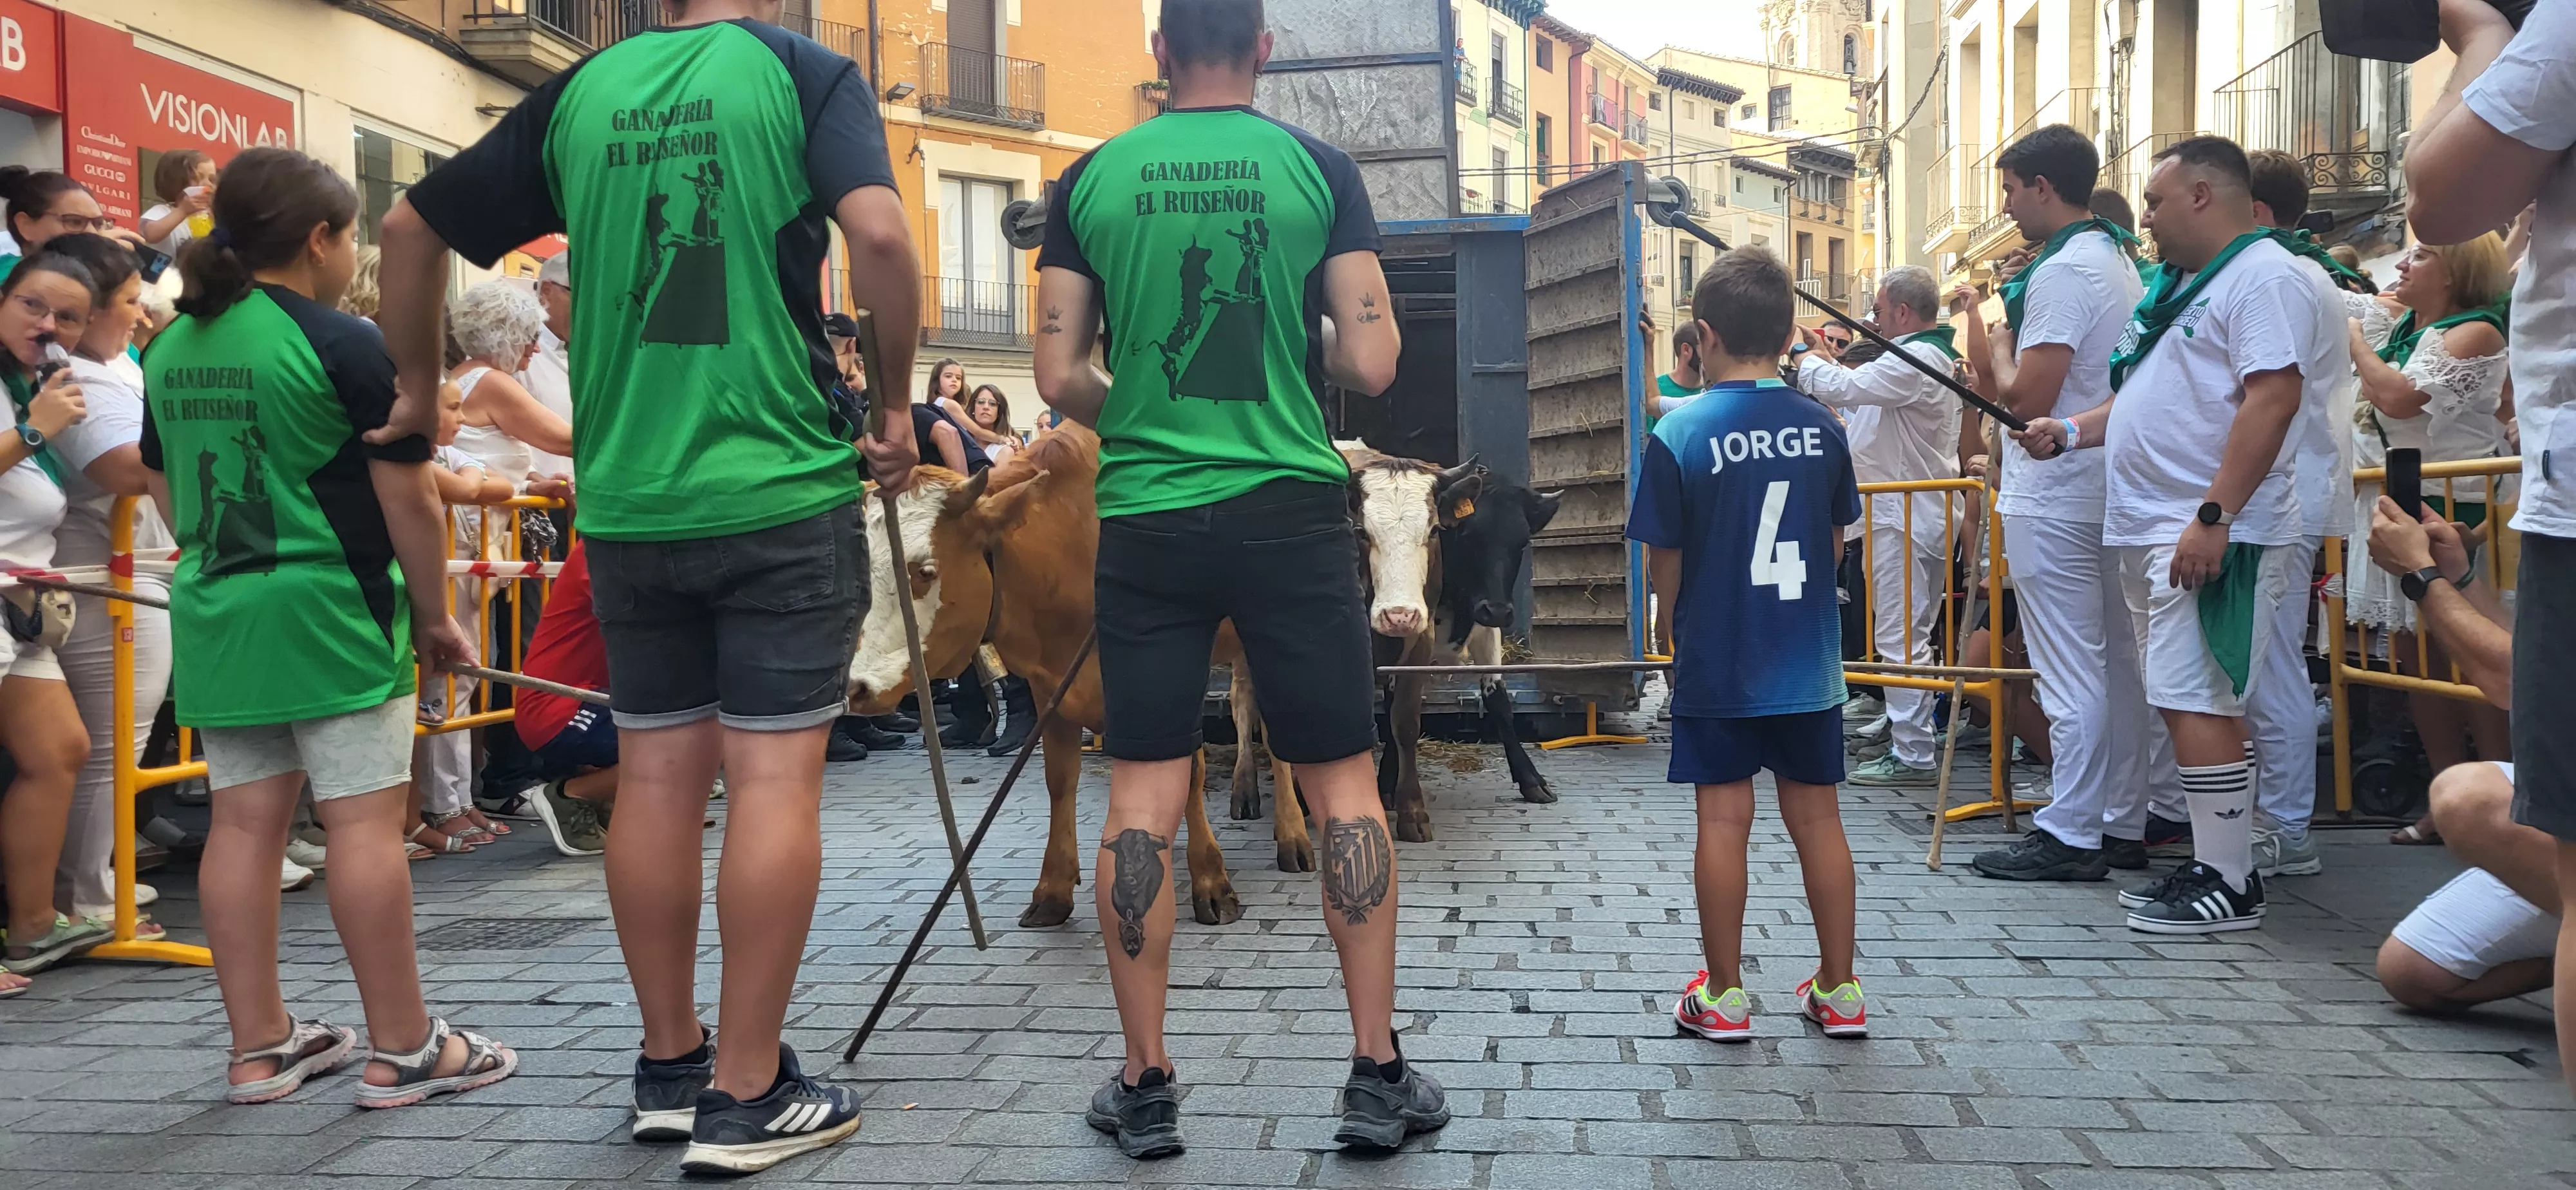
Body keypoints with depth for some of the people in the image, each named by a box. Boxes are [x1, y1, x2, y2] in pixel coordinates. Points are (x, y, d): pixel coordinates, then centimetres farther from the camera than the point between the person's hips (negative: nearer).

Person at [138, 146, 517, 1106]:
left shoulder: (172, 349, 10)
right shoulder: (342, 345, -11)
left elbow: (167, 492, 18)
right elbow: (407, 498, -11)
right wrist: (434, 615, -1)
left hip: (215, 615, 7)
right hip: (327, 612, -7)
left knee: (243, 821, 9)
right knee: (365, 819, -3)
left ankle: (259, 1046, 17)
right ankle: (402, 1049, 3)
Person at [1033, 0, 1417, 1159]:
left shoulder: (1090, 179, 3)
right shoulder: (1319, 168, 0)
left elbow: (1060, 378, 2)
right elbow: (1372, 365, -4)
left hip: (1144, 516, 1)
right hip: (1291, 510, -1)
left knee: (1141, 793, 6)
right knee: (1343, 781, 8)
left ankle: (1144, 1085, 12)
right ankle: (1379, 1073, 11)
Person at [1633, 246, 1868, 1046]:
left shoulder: (1680, 434, -12)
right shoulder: (1820, 427, -1)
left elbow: (1664, 569, -7)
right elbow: (1834, 547, 8)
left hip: (1717, 665, -3)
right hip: (1809, 664, 3)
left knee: (1724, 820, 4)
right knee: (1816, 815, 11)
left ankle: (1724, 995, 13)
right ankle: (1839, 989, 19)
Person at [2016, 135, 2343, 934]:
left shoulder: (2266, 278, -11)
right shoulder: (2181, 285, 21)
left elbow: (2272, 400, -21)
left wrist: (2213, 517, -26)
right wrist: (2072, 432, 16)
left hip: (2211, 537, -10)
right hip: (2152, 532, 10)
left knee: (2197, 705, -11)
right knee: (2186, 704, 12)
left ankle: (2229, 885, -4)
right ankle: (2211, 865, 20)